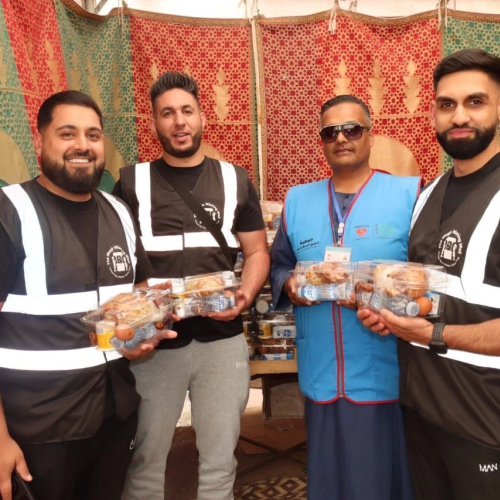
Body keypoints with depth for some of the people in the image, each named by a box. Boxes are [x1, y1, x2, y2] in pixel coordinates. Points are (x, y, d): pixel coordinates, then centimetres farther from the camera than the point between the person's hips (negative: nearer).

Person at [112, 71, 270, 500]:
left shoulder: (234, 179, 8)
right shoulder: (132, 182, 4)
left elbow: (257, 251, 9)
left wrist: (245, 296, -10)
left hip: (222, 338, 1)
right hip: (154, 340, -1)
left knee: (220, 459, 14)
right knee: (145, 459, 11)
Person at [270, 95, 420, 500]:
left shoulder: (408, 193, -3)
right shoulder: (297, 200, 10)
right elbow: (279, 265, 16)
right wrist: (289, 285, -5)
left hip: (388, 374, -3)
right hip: (320, 374, 3)